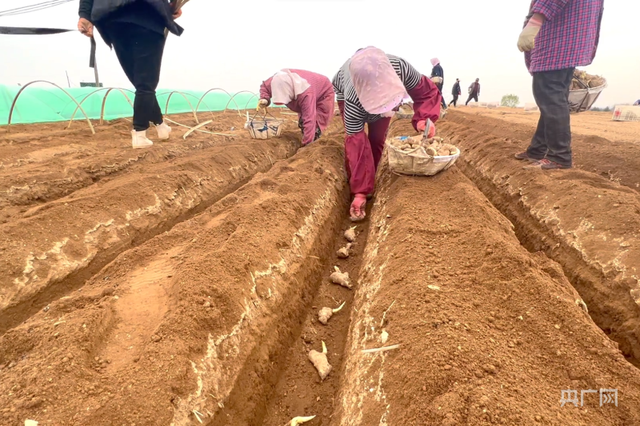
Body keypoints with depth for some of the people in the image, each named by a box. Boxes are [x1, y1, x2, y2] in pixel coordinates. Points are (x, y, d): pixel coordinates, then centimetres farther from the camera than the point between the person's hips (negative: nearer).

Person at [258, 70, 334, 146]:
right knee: (302, 123, 5)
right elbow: (265, 86, -5)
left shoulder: (306, 94, -48)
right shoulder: (280, 79, -28)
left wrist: (306, 146, -49)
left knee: (315, 127, -18)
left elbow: (309, 121, -50)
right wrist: (264, 99, -27)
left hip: (324, 94, -7)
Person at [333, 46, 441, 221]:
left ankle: (369, 183, 13)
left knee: (377, 139, -5)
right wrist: (360, 193, -42)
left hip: (381, 93, 3)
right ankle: (359, 189, -4)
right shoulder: (353, 101, -48)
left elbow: (427, 91, -26)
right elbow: (357, 144, -42)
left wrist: (425, 118, -48)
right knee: (355, 141, -19)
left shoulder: (401, 68, -44)